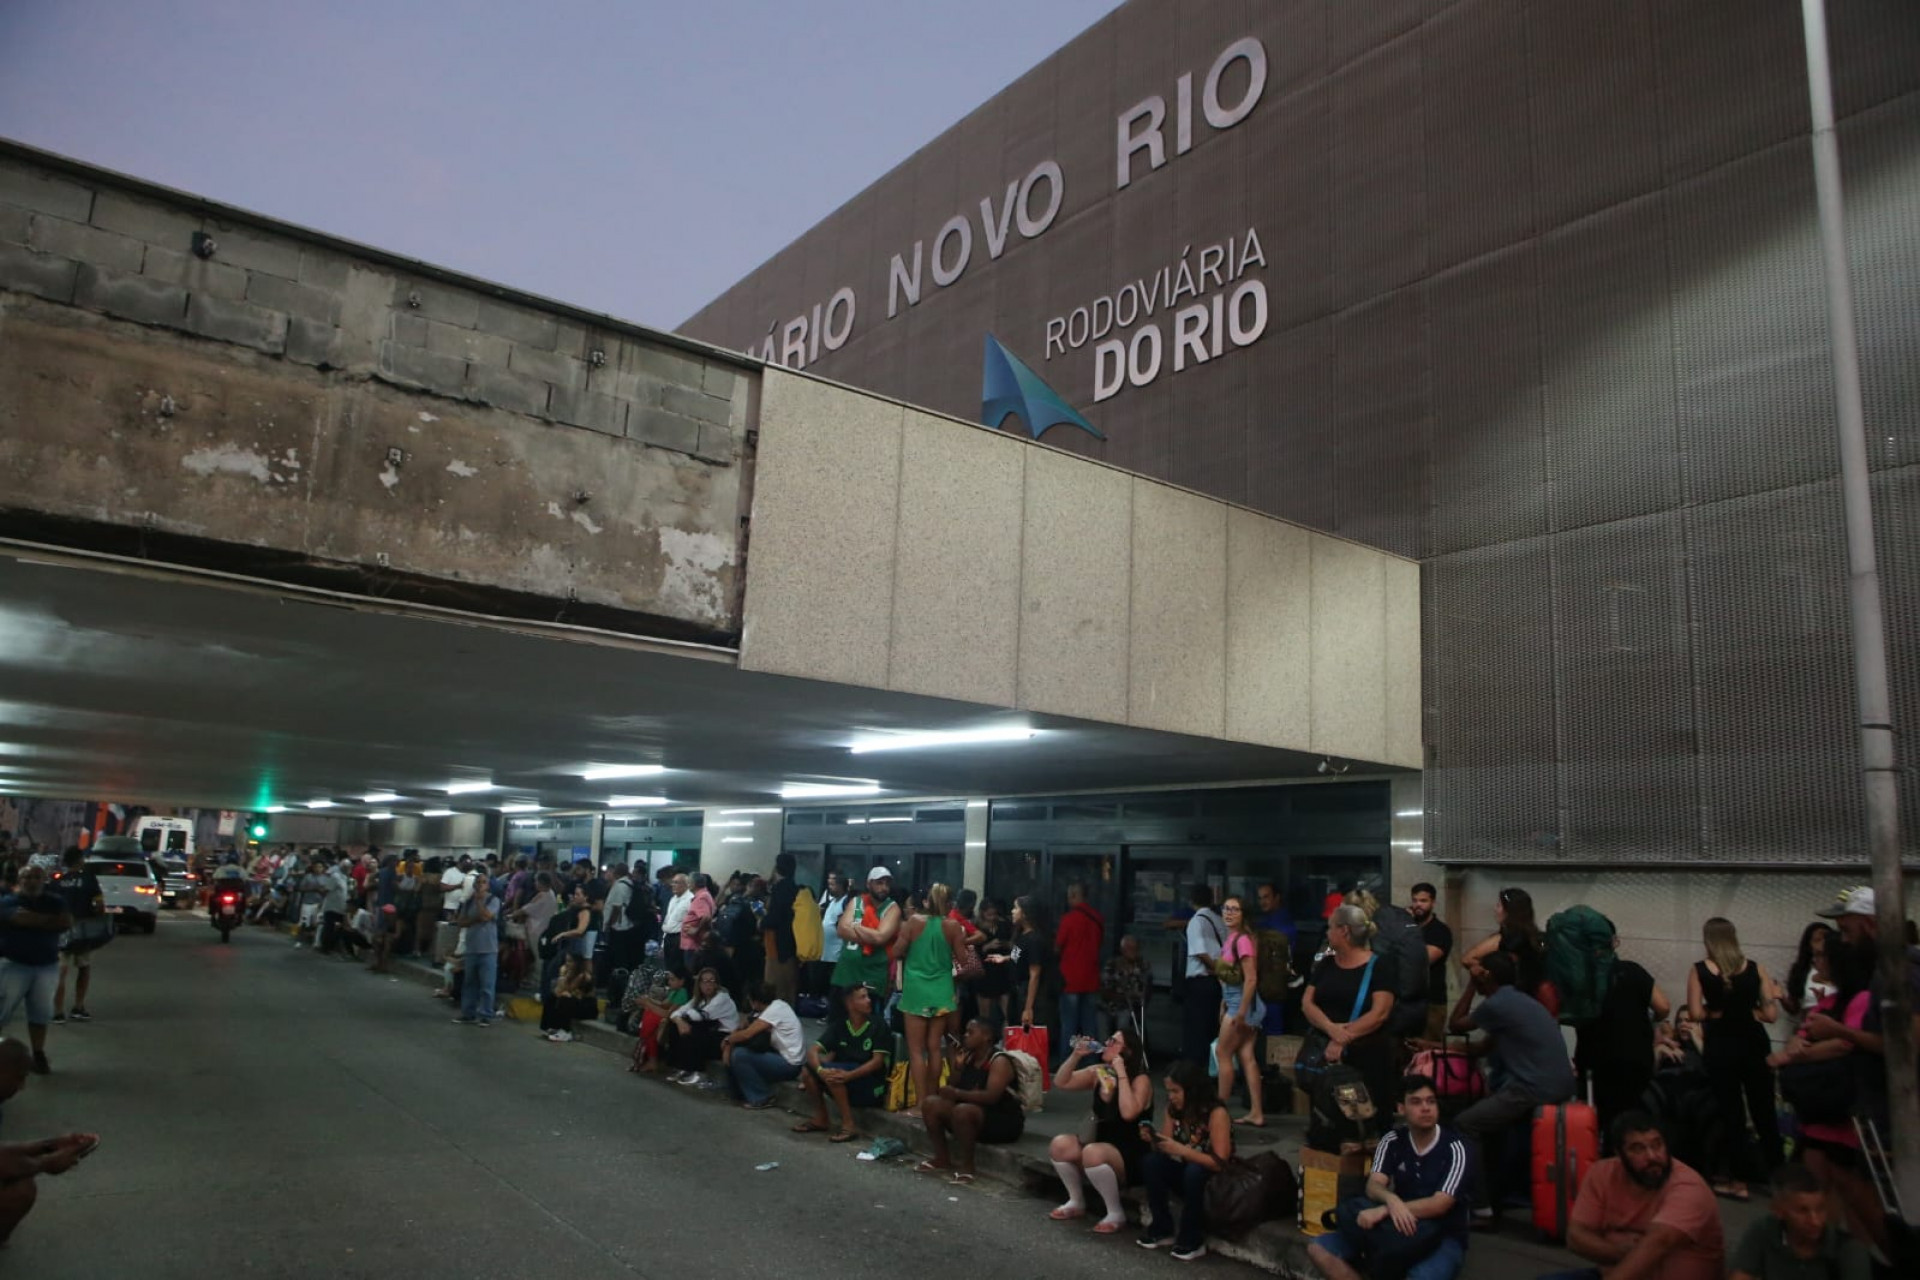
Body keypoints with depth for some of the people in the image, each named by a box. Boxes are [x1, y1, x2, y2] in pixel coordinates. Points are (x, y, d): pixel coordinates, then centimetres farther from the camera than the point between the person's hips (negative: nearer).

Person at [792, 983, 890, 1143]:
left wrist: (849, 1075, -31)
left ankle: (848, 1124, -19)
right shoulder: (839, 1027, 1)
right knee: (808, 1072, -14)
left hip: (871, 1087, -5)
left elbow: (878, 1061, -16)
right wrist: (820, 1070, -30)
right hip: (845, 1082, 5)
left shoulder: (877, 1027, -9)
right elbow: (813, 1050, -8)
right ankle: (821, 1119, 5)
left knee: (832, 1072, -27)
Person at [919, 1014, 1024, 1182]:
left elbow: (991, 1096, -29)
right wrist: (956, 1069, -9)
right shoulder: (968, 1058, 8)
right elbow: (953, 1088, 7)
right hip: (973, 1113, 9)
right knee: (931, 1103, -4)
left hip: (1003, 1121, -9)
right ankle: (942, 1157, 5)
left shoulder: (999, 1061, -17)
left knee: (962, 1110, -35)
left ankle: (966, 1165, -20)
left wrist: (957, 1093, -30)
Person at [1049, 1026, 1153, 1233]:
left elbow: (1128, 1113, -31)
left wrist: (1121, 1074, -27)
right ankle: (1076, 1202, 3)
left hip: (1132, 1158, -6)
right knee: (1060, 1144, -18)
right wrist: (1076, 1055, -7)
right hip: (1102, 1150, 6)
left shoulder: (1141, 1080, -14)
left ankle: (1116, 1213, -13)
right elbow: (1060, 1082, 6)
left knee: (1092, 1152, -35)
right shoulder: (1098, 1072, 4)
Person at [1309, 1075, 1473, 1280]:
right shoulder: (1393, 1141, 1)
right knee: (1318, 1249, -13)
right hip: (1399, 1226, 4)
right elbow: (1373, 1186, -9)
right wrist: (1391, 1199, -34)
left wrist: (1383, 1211, -31)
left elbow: (1439, 1205, -22)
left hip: (1442, 1236, -4)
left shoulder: (1454, 1148, -12)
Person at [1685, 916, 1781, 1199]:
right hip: (1754, 1042, 2)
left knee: (1731, 1112, 8)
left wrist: (1717, 1012, 6)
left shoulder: (1699, 970, -6)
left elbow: (1696, 1013, -12)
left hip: (1721, 1046, -2)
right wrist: (1747, 1009, 12)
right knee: (1764, 1109, 14)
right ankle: (1776, 1174, 22)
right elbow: (1771, 1014, -4)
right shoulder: (1755, 968, -1)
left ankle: (1739, 1180, 13)